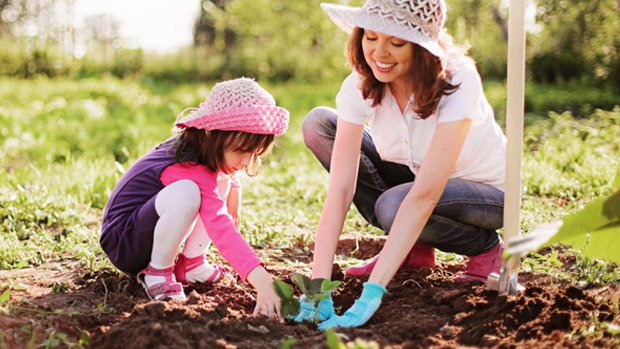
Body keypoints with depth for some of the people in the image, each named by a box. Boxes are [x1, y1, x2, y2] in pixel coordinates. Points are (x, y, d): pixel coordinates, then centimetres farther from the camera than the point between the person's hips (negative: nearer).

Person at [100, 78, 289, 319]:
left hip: (150, 234, 10)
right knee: (186, 192, -37)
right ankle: (157, 272, -15)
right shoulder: (191, 172, -32)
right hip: (122, 244, -10)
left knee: (223, 180, 1)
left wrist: (233, 186, 1)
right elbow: (222, 230, -46)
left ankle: (190, 264, 2)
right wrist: (261, 280, -56)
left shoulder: (202, 147, -4)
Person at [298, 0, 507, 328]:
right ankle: (411, 248, -2)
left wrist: (371, 293, -45)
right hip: (414, 177, 5)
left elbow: (424, 196, -40)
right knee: (318, 123, -12)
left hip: (486, 191, -5)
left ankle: (486, 248, -3)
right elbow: (340, 187, -26)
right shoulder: (359, 86, -19)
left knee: (394, 205, -37)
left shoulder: (457, 81, -32)